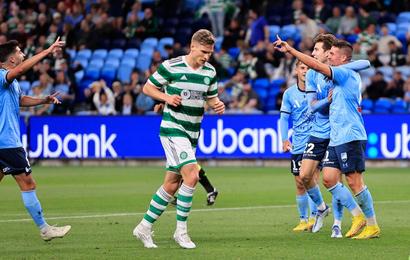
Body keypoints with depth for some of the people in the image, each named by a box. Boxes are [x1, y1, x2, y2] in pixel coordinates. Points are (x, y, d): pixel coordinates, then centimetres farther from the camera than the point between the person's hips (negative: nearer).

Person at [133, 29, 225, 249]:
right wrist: (166, 97, -17)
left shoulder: (210, 72, 6)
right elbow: (148, 87, 0)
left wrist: (218, 105, -6)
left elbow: (211, 98, 17)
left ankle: (145, 227, 22)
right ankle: (181, 231, -10)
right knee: (191, 175, -21)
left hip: (192, 134, 7)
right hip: (172, 129, -7)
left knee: (172, 184, 9)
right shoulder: (171, 66, -10)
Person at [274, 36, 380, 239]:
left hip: (350, 137, -10)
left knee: (354, 181, -8)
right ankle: (358, 216, 8)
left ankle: (372, 226, 0)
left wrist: (290, 50, -16)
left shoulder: (347, 73, -9)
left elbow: (316, 65, -18)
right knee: (328, 178, 2)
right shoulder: (341, 79, 20)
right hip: (336, 138, 10)